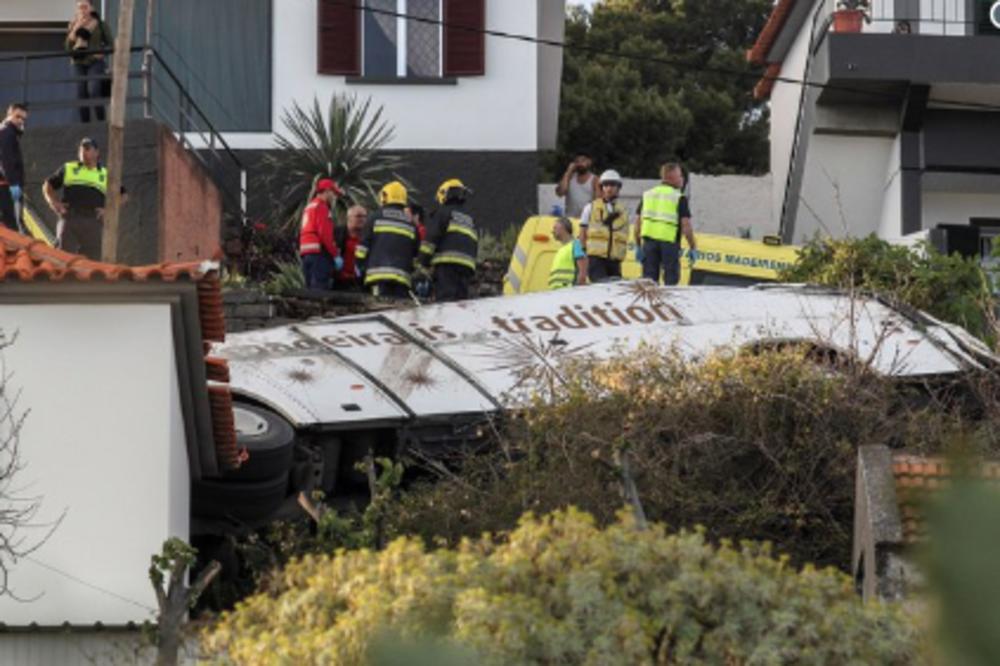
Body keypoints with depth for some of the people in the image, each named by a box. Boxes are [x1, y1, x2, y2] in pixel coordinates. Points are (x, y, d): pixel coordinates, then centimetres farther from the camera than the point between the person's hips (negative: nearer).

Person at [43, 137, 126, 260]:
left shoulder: (105, 175, 17)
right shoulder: (68, 169, 19)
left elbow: (122, 196, 19)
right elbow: (47, 186, 23)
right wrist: (54, 202, 5)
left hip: (93, 221, 0)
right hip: (69, 218, 0)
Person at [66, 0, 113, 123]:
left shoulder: (99, 24, 1)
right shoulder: (73, 25, 11)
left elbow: (110, 43, 3)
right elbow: (68, 45, 1)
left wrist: (101, 52, -14)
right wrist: (75, 28, -9)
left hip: (95, 62, -4)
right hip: (79, 63, 4)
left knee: (94, 91, -20)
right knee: (81, 94, 1)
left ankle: (101, 121, -16)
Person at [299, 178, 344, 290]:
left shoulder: (309, 207, 24)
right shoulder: (322, 207, -6)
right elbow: (325, 234, -16)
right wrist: (336, 255, -14)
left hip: (305, 253, 9)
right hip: (319, 252, -9)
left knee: (311, 289, 8)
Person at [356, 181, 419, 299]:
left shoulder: (375, 217, 7)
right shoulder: (410, 224, 17)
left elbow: (364, 244, 4)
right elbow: (416, 254, 17)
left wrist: (360, 263, 14)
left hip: (380, 272, -3)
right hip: (403, 276, 3)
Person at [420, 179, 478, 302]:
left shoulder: (443, 212, 6)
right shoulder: (470, 220, 27)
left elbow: (431, 236, -5)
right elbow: (475, 247, 26)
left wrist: (424, 259, -2)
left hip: (447, 261, -6)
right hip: (468, 264, 6)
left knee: (445, 298, -17)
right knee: (461, 300, 4)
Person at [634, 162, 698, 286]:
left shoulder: (647, 195, 12)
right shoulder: (679, 198, -3)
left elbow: (638, 221, 11)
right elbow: (686, 225, -9)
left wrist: (638, 246, 17)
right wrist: (693, 248, -2)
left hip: (649, 241, 4)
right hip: (669, 243, -4)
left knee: (649, 279, 8)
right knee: (671, 281, 3)